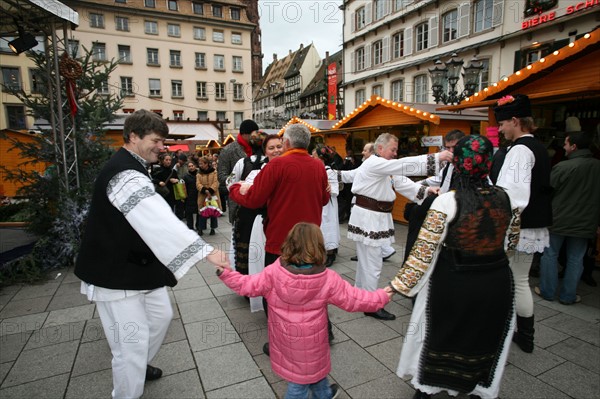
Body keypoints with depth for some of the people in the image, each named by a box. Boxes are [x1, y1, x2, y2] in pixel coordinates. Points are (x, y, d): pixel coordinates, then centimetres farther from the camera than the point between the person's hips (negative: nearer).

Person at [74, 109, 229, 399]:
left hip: (138, 265, 10)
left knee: (161, 315, 21)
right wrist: (206, 251, -42)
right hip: (116, 274, -10)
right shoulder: (124, 174, -26)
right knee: (133, 341, -2)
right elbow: (160, 221, -38)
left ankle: (138, 367, 45)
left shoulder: (131, 168, 10)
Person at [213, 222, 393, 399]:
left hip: (285, 338, 3)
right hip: (309, 341, -2)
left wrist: (224, 271, 0)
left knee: (310, 368, 28)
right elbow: (353, 299, -12)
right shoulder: (328, 279, -21)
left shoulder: (274, 272, -21)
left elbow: (247, 286, -13)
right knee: (302, 377, 22)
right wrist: (382, 297, 2)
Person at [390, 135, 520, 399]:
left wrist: (399, 285, -15)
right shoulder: (506, 198, -7)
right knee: (486, 337, 26)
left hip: (452, 282, -3)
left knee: (438, 333, 20)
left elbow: (423, 251, -22)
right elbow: (511, 242, 8)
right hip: (495, 281, 4)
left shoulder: (446, 202, -21)